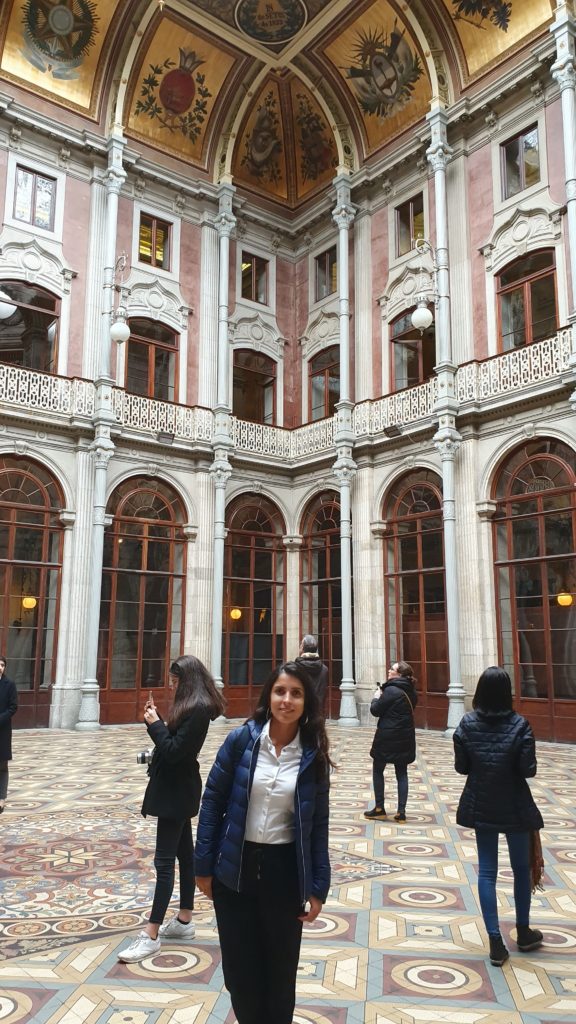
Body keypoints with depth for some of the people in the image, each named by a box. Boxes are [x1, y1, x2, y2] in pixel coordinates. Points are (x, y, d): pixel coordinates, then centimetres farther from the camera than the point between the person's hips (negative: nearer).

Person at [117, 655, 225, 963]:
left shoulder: (197, 709, -21)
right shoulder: (192, 706, 10)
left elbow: (174, 750, -23)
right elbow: (173, 741, 11)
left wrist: (155, 723, -14)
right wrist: (156, 721, 1)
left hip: (176, 792, -10)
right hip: (176, 789, 10)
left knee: (164, 860, -6)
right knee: (184, 854, 16)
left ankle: (151, 935, 0)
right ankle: (184, 920, 26)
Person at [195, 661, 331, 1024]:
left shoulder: (313, 755, -5)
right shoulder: (241, 740, -9)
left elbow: (319, 824, 0)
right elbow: (213, 801, -3)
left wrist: (318, 887, -2)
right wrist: (204, 865, -4)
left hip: (285, 872, 0)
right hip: (235, 868, 0)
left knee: (281, 970, 16)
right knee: (239, 968, 13)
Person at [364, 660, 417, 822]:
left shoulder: (391, 690, -19)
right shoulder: (411, 692, 6)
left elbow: (375, 711, -13)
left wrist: (377, 698, 5)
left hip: (388, 737, -6)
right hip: (405, 738, 7)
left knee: (378, 770, 11)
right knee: (402, 773, 11)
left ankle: (379, 808, 14)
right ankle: (401, 812, 9)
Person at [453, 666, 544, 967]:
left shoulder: (467, 724, -9)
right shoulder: (519, 725, -15)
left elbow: (461, 767, -5)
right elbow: (528, 770, -16)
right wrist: (510, 766, 4)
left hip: (481, 807, 1)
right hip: (514, 807, -1)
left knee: (486, 871, 9)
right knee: (521, 868, 19)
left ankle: (496, 943, 8)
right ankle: (523, 933, 33)